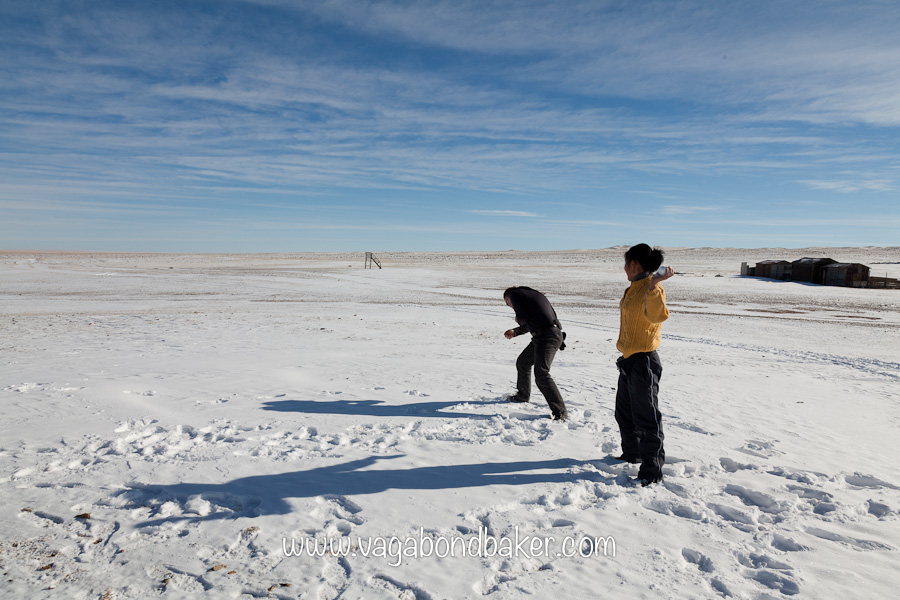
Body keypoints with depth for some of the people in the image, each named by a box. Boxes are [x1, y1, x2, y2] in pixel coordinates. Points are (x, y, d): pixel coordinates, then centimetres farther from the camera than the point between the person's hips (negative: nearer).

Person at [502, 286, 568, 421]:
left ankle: (561, 412, -17)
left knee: (541, 374, -17)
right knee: (522, 362, 25)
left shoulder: (514, 294, -1)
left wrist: (518, 319, 10)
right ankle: (522, 396, 44)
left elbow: (523, 319, -13)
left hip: (547, 337, -10)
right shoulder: (531, 294, 26)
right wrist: (515, 332, 40)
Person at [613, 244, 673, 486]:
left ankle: (652, 471, 10)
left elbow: (657, 315, -39)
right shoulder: (634, 289, 11)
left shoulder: (652, 289, -18)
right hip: (629, 361, 10)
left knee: (646, 418, -1)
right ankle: (632, 454, 40)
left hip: (644, 362, -10)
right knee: (624, 412, 22)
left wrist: (654, 286, -47)